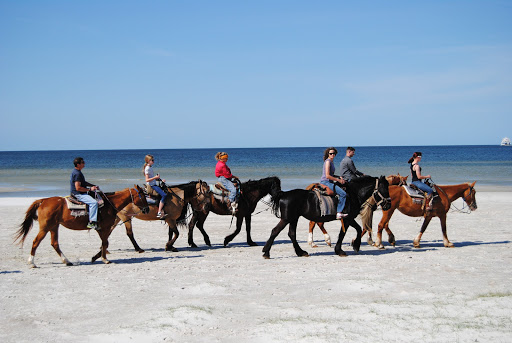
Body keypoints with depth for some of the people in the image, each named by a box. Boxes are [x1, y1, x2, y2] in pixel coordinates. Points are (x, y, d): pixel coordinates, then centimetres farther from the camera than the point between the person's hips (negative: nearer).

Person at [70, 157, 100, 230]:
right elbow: (78, 188, -24)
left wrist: (93, 186, 13)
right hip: (78, 194, -11)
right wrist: (89, 189, -17)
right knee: (94, 202, -28)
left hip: (81, 194, 11)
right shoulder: (77, 174, -19)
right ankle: (91, 223, -31)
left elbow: (83, 183, 26)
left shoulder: (77, 172, 14)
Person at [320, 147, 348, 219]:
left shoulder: (331, 162, 16)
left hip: (329, 182, 10)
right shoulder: (327, 161, -13)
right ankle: (339, 213, -20)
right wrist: (338, 180, -11)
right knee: (343, 194, -19)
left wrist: (339, 177, 9)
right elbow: (327, 176, -19)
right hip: (325, 182, -10)